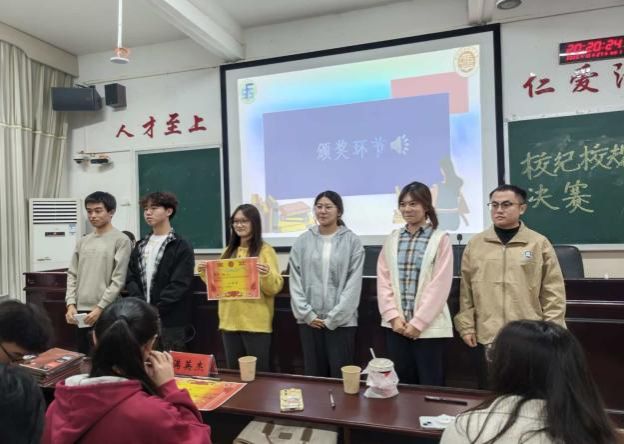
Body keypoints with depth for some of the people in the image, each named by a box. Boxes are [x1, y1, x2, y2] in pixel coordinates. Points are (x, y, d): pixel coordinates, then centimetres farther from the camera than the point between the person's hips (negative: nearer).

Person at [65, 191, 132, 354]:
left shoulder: (121, 240, -6)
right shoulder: (82, 242, 12)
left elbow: (118, 280, -10)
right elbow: (72, 275, 12)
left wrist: (100, 307, -14)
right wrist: (71, 304, 1)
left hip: (106, 312, -5)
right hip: (81, 310, 6)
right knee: (83, 356, 13)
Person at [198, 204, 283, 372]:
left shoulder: (265, 250, -5)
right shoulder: (229, 251, 12)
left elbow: (274, 288, -11)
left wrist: (267, 275, -30)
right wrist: (205, 274, 1)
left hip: (256, 323, -5)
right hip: (229, 321, 6)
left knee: (259, 372, 4)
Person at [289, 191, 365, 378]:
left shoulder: (352, 241, -2)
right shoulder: (302, 241, 5)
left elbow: (354, 284, -6)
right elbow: (295, 281, 4)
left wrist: (333, 318, -10)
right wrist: (307, 313, -5)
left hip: (341, 321, -2)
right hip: (309, 320, 2)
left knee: (340, 376, 4)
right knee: (314, 375, 12)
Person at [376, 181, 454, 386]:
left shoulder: (440, 239, -4)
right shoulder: (392, 239, 8)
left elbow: (439, 285, -9)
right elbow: (383, 280, 4)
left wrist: (418, 322, -12)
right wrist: (393, 316, -6)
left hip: (429, 327, -3)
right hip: (396, 325, 4)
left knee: (430, 386, 6)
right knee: (402, 384, 13)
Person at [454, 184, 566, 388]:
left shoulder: (539, 243, -1)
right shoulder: (475, 244, 3)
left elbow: (553, 292, 0)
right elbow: (466, 290, 4)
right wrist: (466, 326, 1)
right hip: (486, 337, 2)